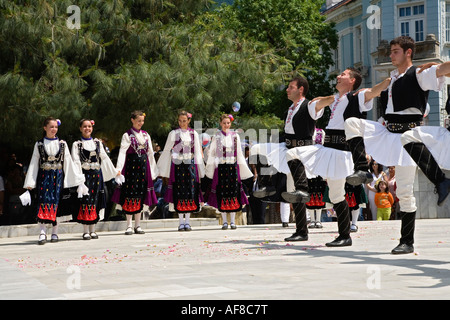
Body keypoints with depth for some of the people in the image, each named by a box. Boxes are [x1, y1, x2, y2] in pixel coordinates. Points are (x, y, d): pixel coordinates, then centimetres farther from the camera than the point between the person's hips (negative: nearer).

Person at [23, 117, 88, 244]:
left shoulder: (62, 144, 7)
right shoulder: (39, 144, 5)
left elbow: (69, 162, 8)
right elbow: (34, 163, 5)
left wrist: (78, 178, 3)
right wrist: (30, 182, 0)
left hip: (58, 176, 1)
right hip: (44, 176, -1)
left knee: (56, 202, 0)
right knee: (44, 201, -11)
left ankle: (55, 232, 8)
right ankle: (42, 232, -13)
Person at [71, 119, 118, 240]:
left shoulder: (97, 143, 14)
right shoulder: (77, 144, 3)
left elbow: (105, 158, 16)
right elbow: (76, 161, -6)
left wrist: (114, 171, 15)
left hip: (96, 175, 3)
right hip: (84, 175, -3)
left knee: (94, 201, 4)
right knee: (85, 200, -7)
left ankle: (92, 230, 10)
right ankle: (85, 231, -3)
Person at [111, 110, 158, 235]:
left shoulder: (146, 135, 12)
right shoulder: (127, 135, -2)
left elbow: (150, 152, 16)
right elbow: (122, 152, -11)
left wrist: (153, 169, 16)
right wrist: (119, 168, -21)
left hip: (143, 165, 4)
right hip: (131, 165, -4)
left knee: (141, 193, 5)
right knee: (130, 193, -4)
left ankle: (138, 225, 10)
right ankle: (129, 225, 1)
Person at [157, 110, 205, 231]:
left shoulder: (193, 134, 9)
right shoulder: (173, 133, 4)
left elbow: (197, 152, 11)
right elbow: (166, 151, 7)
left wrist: (200, 170, 8)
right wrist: (162, 169, 5)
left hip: (190, 165, 1)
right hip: (177, 165, -1)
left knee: (190, 191, -2)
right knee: (178, 192, -2)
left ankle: (187, 221, 6)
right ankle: (181, 222, 4)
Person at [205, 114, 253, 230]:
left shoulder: (235, 136, 8)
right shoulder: (216, 136, 5)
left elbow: (239, 153, 12)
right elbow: (211, 153, 9)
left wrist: (243, 169, 9)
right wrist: (210, 170, 2)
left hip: (233, 167, 1)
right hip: (220, 167, -1)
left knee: (233, 192, -1)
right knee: (222, 194, -1)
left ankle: (232, 221, 6)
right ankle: (224, 221, 6)